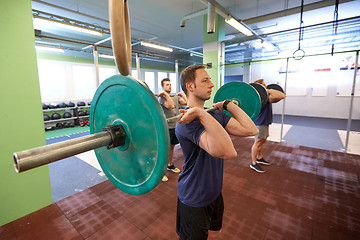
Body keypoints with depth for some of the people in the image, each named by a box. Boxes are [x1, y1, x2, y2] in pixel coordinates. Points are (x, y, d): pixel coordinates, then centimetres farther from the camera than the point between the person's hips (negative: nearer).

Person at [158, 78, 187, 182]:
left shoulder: (176, 97, 11)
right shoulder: (162, 97, -11)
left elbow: (186, 102, -2)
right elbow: (171, 106, -28)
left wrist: (182, 93, 7)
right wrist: (166, 94, -24)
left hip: (175, 126, 7)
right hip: (166, 128, -7)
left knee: (171, 147, 19)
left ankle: (170, 165, 36)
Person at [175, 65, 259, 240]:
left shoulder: (214, 115, 1)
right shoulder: (187, 121, -29)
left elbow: (250, 130, -9)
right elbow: (228, 152, -42)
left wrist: (227, 104, -3)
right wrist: (201, 113, -44)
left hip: (214, 192, 8)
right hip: (194, 199, -8)